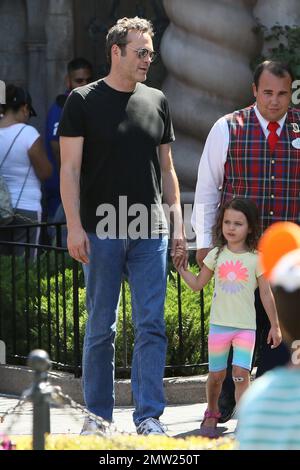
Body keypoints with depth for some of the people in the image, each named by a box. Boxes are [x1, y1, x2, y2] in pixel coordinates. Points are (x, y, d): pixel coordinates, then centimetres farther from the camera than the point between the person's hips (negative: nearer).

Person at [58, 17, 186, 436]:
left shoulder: (156, 102, 11)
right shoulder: (83, 101, -1)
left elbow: (166, 168, 16)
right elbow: (70, 169, -4)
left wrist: (178, 224, 9)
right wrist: (75, 227, -13)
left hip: (150, 234, 3)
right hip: (101, 232, -3)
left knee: (152, 326, -2)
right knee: (101, 329, 4)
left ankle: (149, 416, 0)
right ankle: (97, 415, 14)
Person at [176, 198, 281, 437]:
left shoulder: (255, 258, -2)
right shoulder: (217, 255, 4)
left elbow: (266, 294, 2)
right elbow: (197, 284, 13)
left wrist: (275, 325, 3)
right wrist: (181, 267, 2)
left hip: (246, 327, -2)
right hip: (219, 325, 2)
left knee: (241, 374, -13)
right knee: (216, 375, 9)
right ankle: (212, 414, 30)